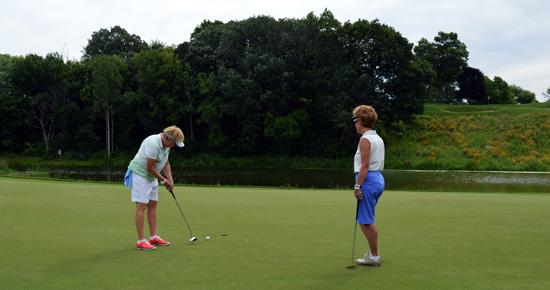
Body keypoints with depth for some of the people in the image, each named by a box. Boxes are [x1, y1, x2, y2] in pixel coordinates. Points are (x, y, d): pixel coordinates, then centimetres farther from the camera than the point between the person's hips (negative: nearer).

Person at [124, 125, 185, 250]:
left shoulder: (165, 144, 1)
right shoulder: (153, 144, -28)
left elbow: (166, 164, 10)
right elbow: (150, 168, -24)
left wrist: (170, 180, -1)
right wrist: (164, 180, -11)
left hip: (152, 176, 9)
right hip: (140, 174, -9)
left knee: (152, 205, 9)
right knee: (141, 206, -9)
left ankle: (154, 237, 14)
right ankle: (140, 241, -6)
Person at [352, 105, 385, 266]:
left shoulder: (365, 139, -14)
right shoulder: (378, 138, 14)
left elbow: (365, 165, -19)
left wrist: (357, 186, -18)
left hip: (368, 180, -10)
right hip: (378, 179, 10)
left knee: (366, 221, -2)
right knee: (366, 219, 18)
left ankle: (374, 256, 4)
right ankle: (372, 252, 23)